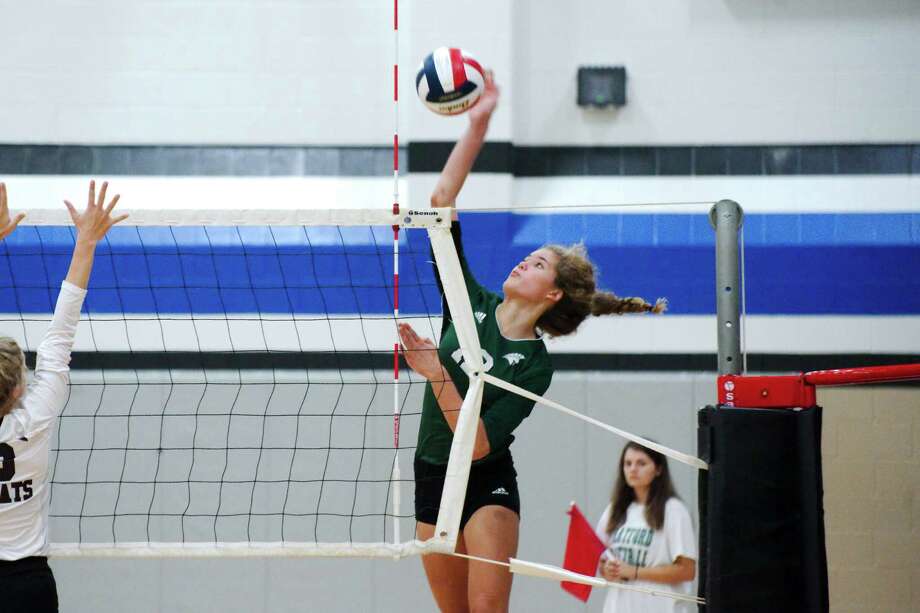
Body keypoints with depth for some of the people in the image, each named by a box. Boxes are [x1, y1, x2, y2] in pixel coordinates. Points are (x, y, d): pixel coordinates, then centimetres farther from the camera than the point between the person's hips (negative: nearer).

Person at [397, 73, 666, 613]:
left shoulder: (535, 365, -12)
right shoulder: (470, 304, 0)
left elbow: (478, 443, -22)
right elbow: (442, 202, -4)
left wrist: (437, 376, -32)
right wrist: (477, 125, -10)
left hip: (487, 485, -5)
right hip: (433, 481, 5)